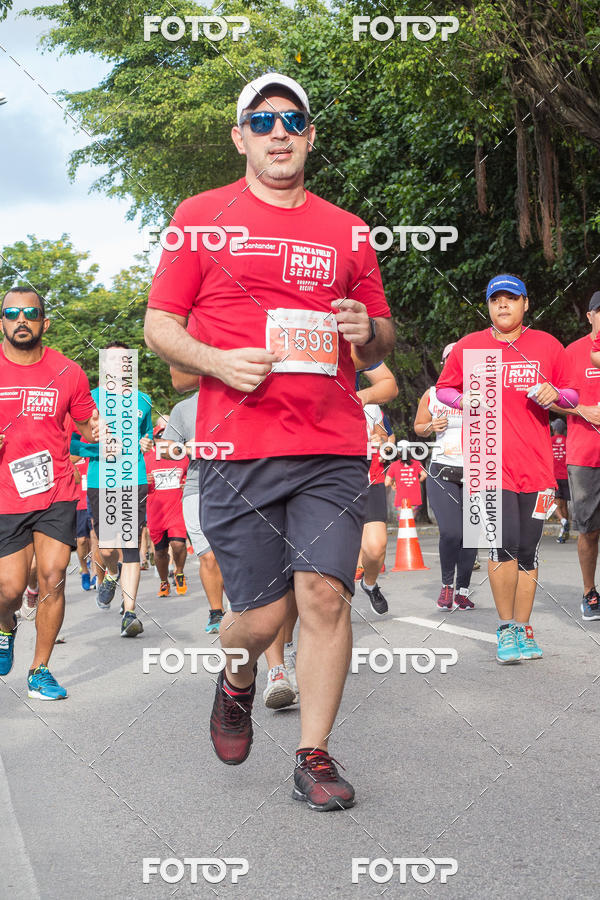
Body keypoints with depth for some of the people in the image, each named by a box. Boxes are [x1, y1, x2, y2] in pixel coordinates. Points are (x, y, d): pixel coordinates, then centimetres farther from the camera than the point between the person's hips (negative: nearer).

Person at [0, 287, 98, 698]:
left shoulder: (68, 372, 2)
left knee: (52, 580, -4)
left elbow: (88, 424, 14)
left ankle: (40, 670, 13)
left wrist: (98, 430, -9)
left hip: (57, 493, 1)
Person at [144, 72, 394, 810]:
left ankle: (314, 756, 12)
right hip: (237, 446, -2)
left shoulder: (346, 231, 15)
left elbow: (380, 345, 20)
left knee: (324, 594, -5)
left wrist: (368, 330, -3)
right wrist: (217, 362, -12)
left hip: (333, 449, 2)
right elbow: (159, 325, 7)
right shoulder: (202, 216, 8)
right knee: (260, 615, 1)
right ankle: (237, 683, 37)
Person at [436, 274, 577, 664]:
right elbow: (443, 389, 17)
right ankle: (506, 629, 2)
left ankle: (523, 629, 21)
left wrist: (555, 394, -8)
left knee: (528, 551, 7)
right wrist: (466, 401, -4)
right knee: (505, 544, -14)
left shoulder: (548, 346, 8)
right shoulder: (468, 347, 6)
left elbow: (572, 395, 15)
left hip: (536, 464, 2)